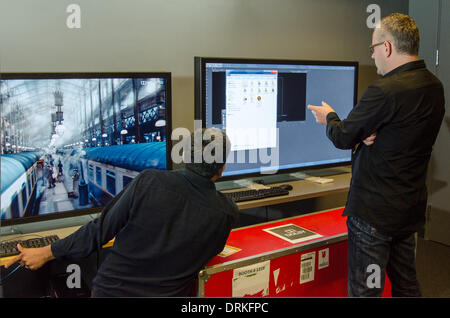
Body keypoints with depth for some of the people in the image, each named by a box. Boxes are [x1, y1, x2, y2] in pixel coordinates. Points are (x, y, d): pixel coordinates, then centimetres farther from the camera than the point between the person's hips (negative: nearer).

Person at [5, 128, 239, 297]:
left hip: (111, 291, -1)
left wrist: (46, 253, 3)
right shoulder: (226, 213, -12)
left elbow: (100, 231, -11)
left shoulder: (148, 181, -18)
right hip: (167, 293, 2)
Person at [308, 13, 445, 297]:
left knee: (365, 289, 4)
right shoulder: (434, 86, 5)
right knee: (406, 284, 22)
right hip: (411, 207, 9)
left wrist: (329, 117, 7)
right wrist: (373, 133, -9)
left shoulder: (385, 91, -23)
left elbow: (343, 138, -13)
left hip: (374, 211, -9)